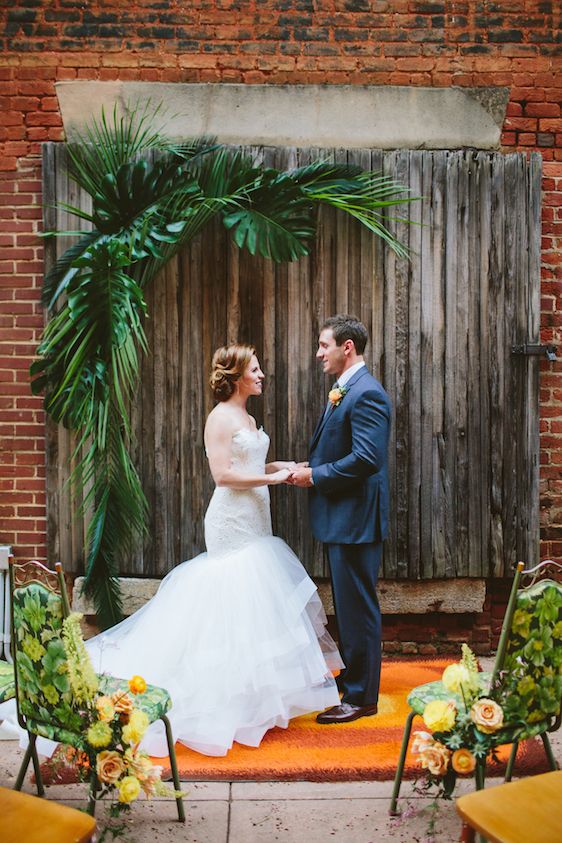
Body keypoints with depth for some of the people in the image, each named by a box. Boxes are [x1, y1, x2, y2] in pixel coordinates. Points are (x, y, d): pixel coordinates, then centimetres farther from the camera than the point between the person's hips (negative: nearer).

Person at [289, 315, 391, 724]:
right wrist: (310, 467, 5)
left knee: (357, 607, 0)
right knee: (348, 604, 21)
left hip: (355, 519, -10)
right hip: (342, 519, 10)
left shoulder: (367, 394, -18)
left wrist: (315, 476, -18)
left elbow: (367, 458, -26)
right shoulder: (344, 391, 14)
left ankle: (361, 697, 12)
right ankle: (353, 675, 37)